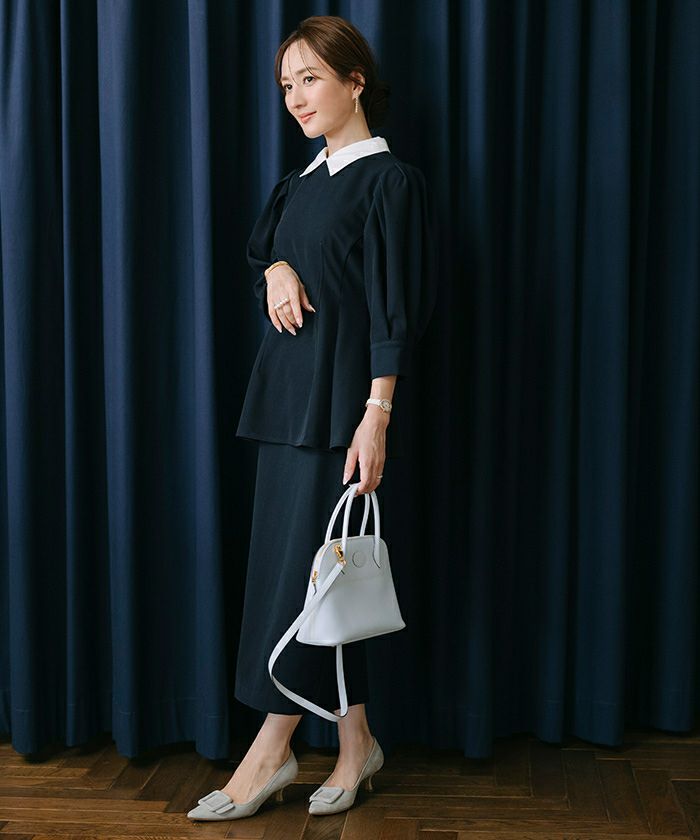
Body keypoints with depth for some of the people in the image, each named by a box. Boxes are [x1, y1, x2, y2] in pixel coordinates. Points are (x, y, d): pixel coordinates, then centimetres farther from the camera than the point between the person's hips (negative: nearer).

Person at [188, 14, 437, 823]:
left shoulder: (389, 180, -7)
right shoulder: (303, 180, 16)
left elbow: (396, 306, -13)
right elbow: (262, 242, 26)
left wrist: (377, 415, -19)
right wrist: (278, 269, 1)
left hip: (340, 399, -8)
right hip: (287, 392, 8)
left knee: (303, 566, -4)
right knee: (288, 564, 8)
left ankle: (271, 749, 9)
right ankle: (356, 743, 19)